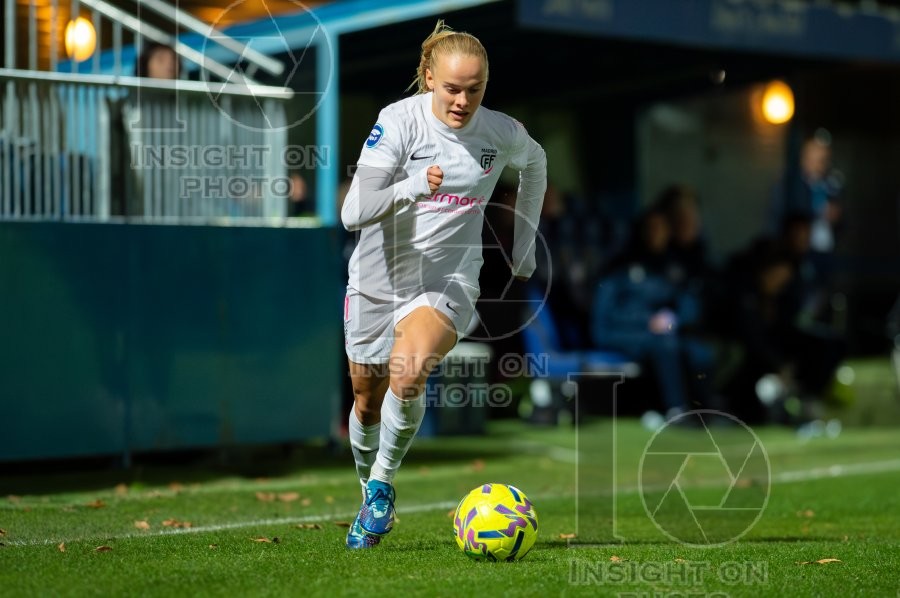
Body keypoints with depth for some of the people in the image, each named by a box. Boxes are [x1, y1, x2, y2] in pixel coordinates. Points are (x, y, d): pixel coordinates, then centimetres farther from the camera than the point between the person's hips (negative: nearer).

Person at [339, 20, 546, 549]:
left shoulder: (502, 133, -8)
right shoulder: (400, 121, -17)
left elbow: (535, 163, 19)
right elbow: (354, 213, -24)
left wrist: (525, 243, 20)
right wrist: (410, 187, -40)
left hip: (449, 278, 0)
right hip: (378, 279, 1)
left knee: (408, 374, -29)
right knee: (367, 400, 13)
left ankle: (384, 484, -6)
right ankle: (370, 494, 40)